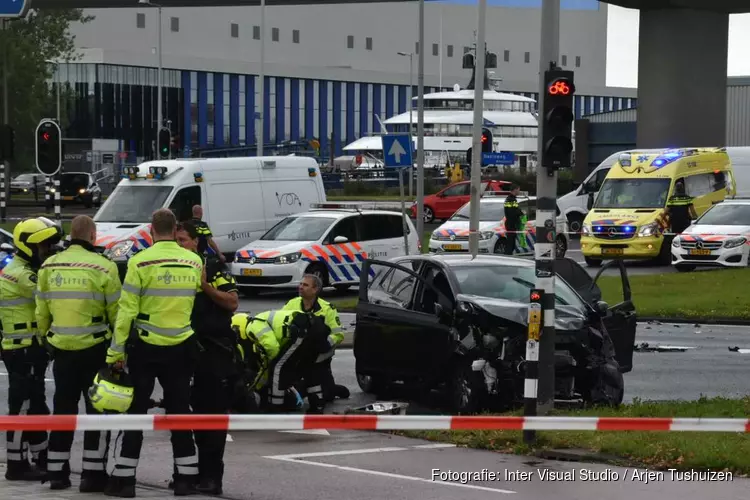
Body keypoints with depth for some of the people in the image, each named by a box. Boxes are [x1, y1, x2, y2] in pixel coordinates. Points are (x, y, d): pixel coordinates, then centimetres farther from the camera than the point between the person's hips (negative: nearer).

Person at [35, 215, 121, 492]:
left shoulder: (49, 266, 2)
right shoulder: (103, 267, -12)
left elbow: (41, 313, 8)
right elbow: (117, 313, -7)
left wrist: (47, 338, 23)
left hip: (61, 348, 4)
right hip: (94, 349, -4)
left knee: (63, 408, 14)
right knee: (98, 409, 5)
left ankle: (57, 471, 17)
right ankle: (93, 474, 2)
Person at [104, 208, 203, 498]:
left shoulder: (140, 262, -12)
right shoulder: (195, 262, 0)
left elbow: (127, 311, -13)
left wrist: (115, 352, -8)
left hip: (145, 347, -3)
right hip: (181, 348, 3)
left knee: (134, 411, 4)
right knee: (180, 411, 12)